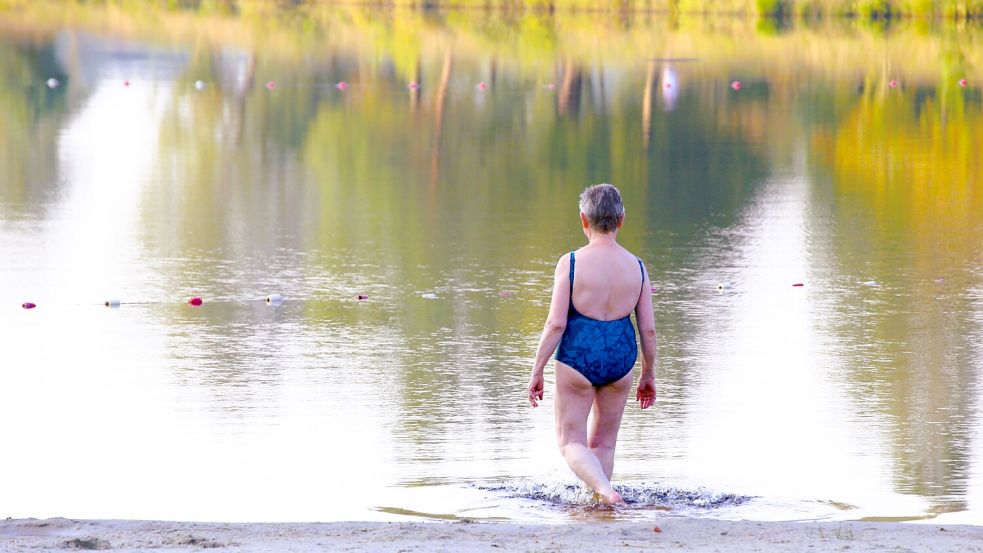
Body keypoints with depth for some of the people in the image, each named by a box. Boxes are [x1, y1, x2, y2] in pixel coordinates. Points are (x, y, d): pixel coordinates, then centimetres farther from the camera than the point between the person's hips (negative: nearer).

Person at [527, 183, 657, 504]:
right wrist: (649, 375, 15)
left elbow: (556, 324, -13)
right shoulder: (636, 267, 0)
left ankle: (605, 490, -21)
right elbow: (648, 329, 2)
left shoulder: (571, 263, -11)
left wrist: (537, 370, -4)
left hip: (578, 357, -3)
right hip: (620, 358, 3)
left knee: (571, 442, 5)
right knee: (603, 442, 19)